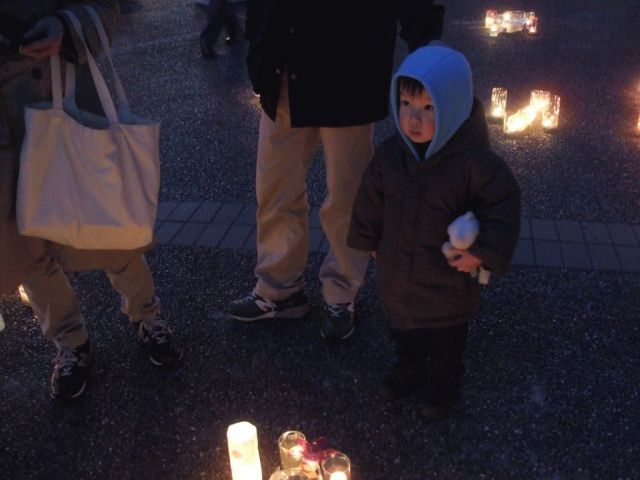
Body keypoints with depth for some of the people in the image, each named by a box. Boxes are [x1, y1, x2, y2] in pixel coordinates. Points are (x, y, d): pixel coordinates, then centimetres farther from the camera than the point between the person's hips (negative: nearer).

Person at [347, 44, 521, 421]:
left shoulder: (473, 161, -24)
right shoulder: (390, 153, -10)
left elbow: (503, 203, -17)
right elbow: (371, 201, 3)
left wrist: (482, 252, -21)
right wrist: (369, 241, 11)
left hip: (449, 278, -4)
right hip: (397, 272, 4)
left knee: (447, 343, 19)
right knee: (403, 332, 25)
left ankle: (444, 388, 44)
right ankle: (409, 372, 52)